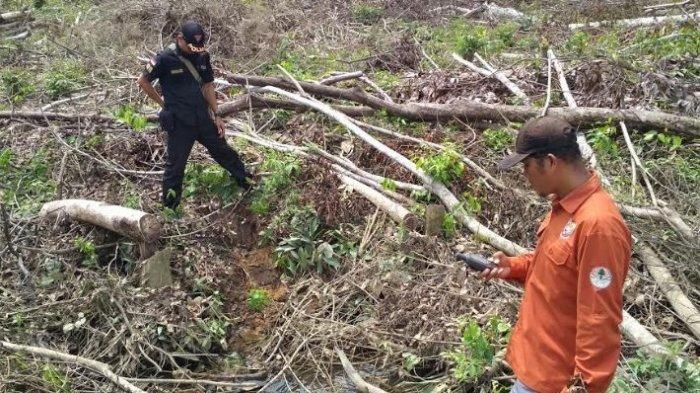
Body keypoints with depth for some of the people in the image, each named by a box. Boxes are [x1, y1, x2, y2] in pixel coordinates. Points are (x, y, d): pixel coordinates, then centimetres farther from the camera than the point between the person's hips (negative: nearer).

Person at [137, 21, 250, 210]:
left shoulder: (202, 55, 0)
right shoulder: (165, 59, -15)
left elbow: (208, 86, 8)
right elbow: (143, 81, -3)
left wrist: (216, 115, 5)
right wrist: (162, 102, 0)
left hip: (203, 117, 5)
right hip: (179, 122, -4)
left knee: (223, 151, 18)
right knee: (175, 164, 7)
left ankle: (246, 182, 37)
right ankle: (169, 207, 23)